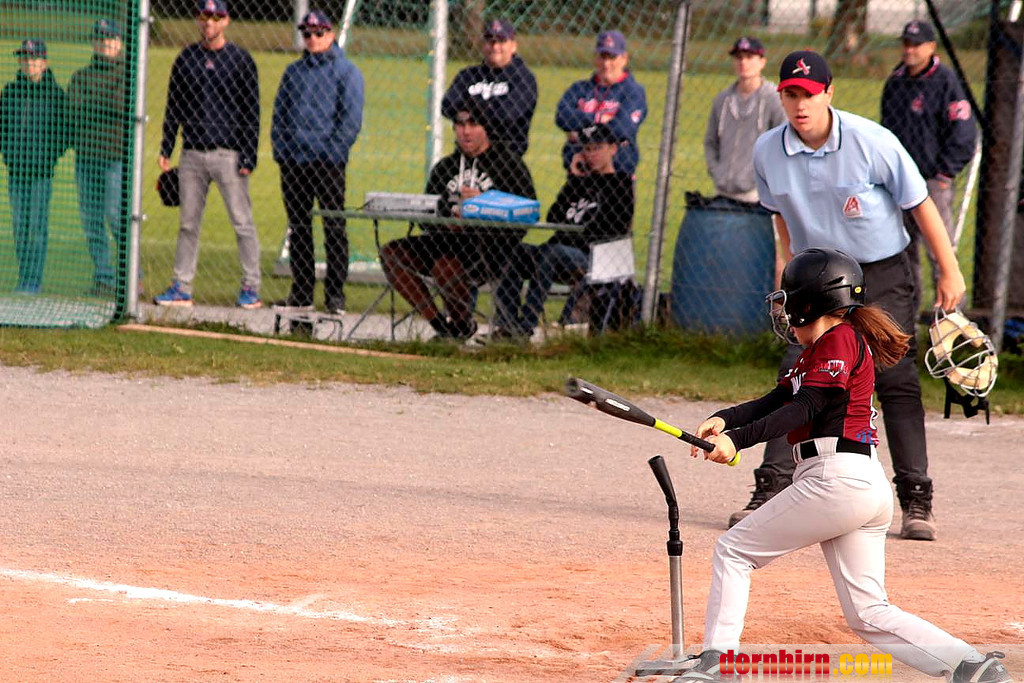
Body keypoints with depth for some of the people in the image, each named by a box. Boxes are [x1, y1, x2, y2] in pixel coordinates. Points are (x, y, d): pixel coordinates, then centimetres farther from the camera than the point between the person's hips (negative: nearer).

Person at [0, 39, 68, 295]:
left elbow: (64, 130, 0)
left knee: (37, 225, -6)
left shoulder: (55, 93, -3)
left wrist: (50, 157, -9)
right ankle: (24, 278, 14)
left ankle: (34, 279, -3)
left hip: (42, 169, -4)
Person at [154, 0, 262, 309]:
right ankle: (182, 289, 9)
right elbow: (174, 107, 15)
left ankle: (251, 289, 2)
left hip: (228, 155, -4)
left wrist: (249, 157, -9)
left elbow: (251, 111, -3)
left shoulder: (240, 60, -1)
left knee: (242, 223, -4)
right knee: (188, 223, 5)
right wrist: (165, 149, 8)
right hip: (192, 154, 4)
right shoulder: (186, 59, 10)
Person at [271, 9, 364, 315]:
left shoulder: (347, 72, 0)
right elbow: (280, 113, 17)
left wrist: (332, 150, -14)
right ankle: (301, 293, 12)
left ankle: (335, 294, -2)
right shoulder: (293, 72, 15)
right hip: (292, 162, 5)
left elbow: (351, 118, -6)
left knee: (334, 229, -4)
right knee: (298, 229, 8)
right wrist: (280, 147, 4)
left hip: (328, 163, -5)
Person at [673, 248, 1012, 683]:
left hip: (839, 479, -10)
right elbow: (775, 402, 15)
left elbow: (805, 409, -16)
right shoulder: (816, 352, 25)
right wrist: (723, 420, -3)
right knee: (869, 615, 6)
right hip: (869, 488, 10)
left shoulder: (841, 339, -5)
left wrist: (738, 439, -24)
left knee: (734, 550, 2)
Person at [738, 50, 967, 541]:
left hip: (884, 278, -3)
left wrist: (949, 271, -7)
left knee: (897, 382, -6)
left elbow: (919, 203, -9)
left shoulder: (872, 142, -18)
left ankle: (916, 501, 0)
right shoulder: (768, 152, -8)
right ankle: (771, 490, -4)